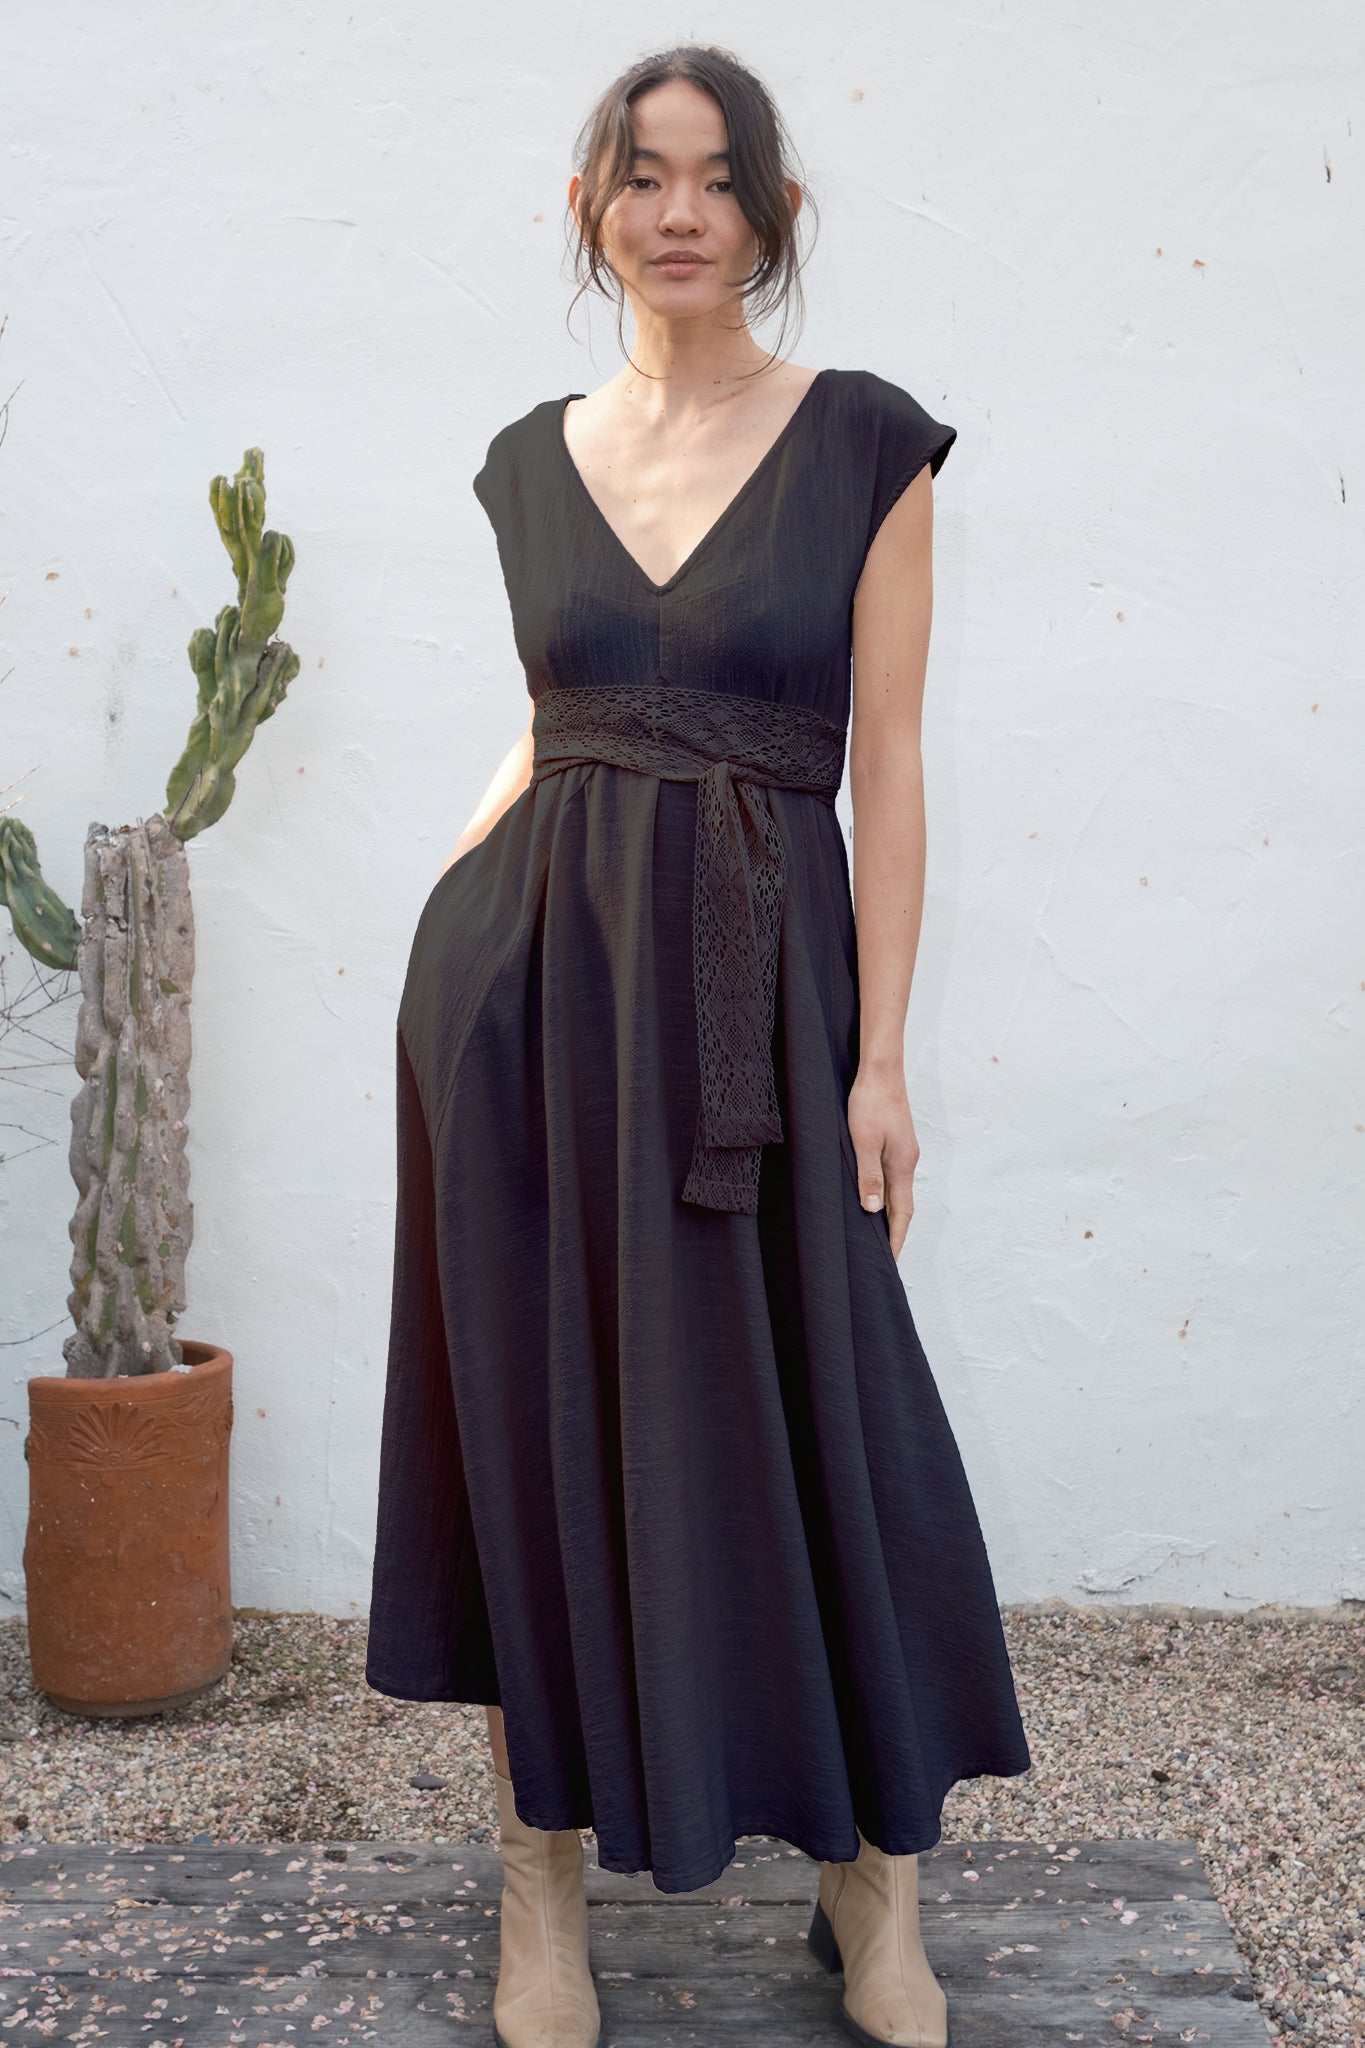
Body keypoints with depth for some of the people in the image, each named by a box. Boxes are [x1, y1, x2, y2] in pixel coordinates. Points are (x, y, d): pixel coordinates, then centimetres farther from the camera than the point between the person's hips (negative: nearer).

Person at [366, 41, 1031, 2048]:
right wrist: (465, 872, 2)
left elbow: (884, 770, -3)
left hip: (752, 987, -3)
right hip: (522, 978, 3)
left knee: (807, 1427, 2)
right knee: (537, 1414, 6)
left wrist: (878, 1055, -7)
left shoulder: (864, 444, 0)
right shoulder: (534, 458, 10)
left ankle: (876, 1885, 22)